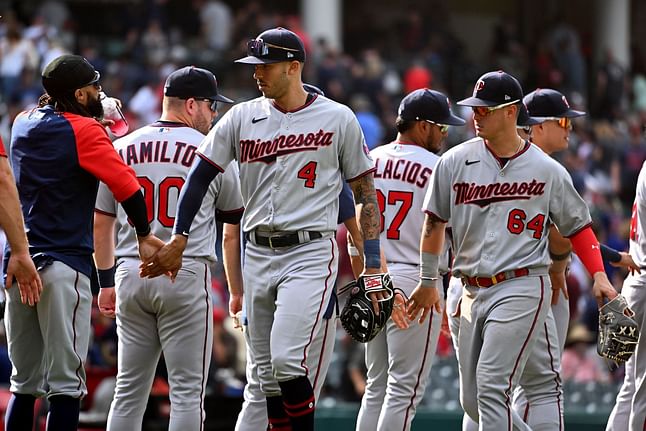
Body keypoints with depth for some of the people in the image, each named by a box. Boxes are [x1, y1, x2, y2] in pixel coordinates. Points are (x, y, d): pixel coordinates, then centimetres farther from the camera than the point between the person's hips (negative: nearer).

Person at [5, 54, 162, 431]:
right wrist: (144, 235, -2)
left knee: (24, 384, 13)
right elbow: (127, 185, -15)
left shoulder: (24, 124, 12)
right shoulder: (84, 131, -7)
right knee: (65, 386, -6)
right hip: (63, 266, -7)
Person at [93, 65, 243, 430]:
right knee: (187, 390, -2)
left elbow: (101, 223, 13)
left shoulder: (122, 149, 10)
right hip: (186, 276, -4)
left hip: (130, 276, 4)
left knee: (130, 389, 9)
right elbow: (234, 226, 9)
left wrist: (107, 282, 20)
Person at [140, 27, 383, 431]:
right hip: (257, 256, 5)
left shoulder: (338, 119, -1)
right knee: (267, 373, 6)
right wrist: (178, 240, -3)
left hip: (311, 253, -5)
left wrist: (373, 269, -3)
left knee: (286, 359, -20)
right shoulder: (242, 117, 7)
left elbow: (365, 192, 2)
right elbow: (201, 176, 7)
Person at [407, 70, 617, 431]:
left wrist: (599, 276, -5)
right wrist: (428, 282, 20)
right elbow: (435, 221, 16)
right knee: (472, 400, 6)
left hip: (521, 289, -5)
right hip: (473, 292, 5)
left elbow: (578, 225, 7)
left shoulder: (547, 170, -1)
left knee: (491, 386, -19)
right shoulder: (455, 162, 5)